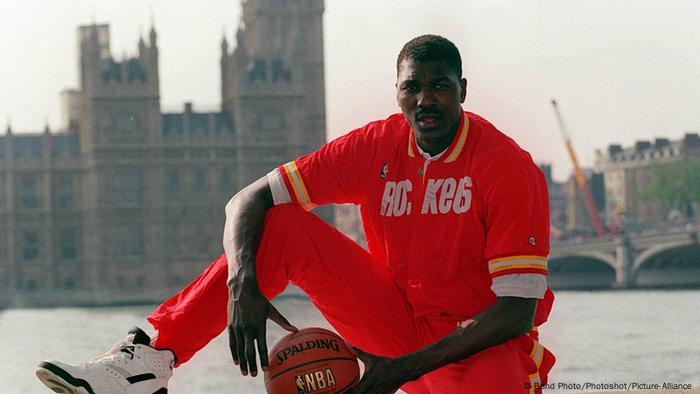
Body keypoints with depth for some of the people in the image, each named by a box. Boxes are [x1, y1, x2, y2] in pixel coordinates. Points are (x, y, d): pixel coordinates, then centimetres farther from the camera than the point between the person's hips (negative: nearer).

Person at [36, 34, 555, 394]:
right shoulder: (377, 147, -2)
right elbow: (249, 200, -3)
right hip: (397, 322, 5)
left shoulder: (508, 168, -17)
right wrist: (242, 285, -25)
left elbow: (518, 311, -21)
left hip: (482, 347, -5)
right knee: (279, 227, -11)